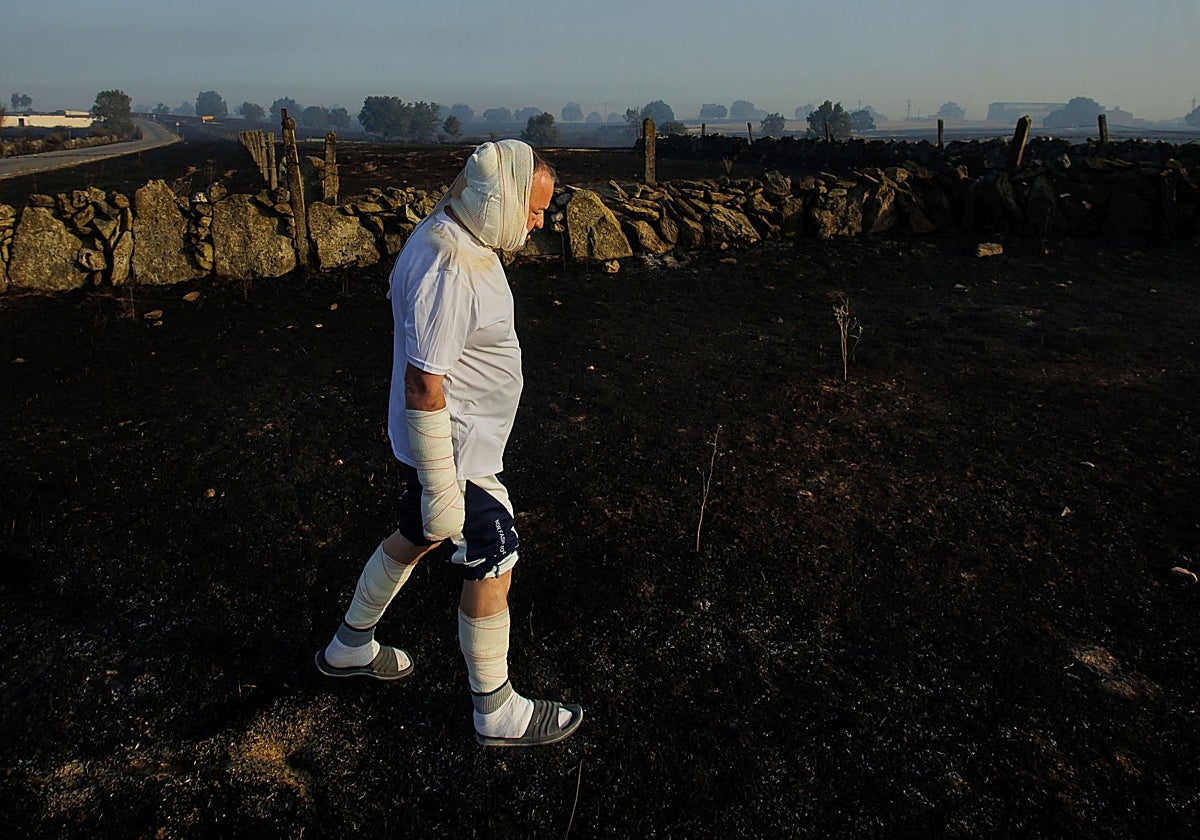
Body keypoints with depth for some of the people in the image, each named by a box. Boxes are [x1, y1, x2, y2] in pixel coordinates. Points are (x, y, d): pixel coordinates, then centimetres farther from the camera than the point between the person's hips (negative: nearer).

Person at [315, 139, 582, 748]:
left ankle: (349, 648, 46)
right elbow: (423, 387, -28)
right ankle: (498, 714, 23)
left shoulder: (458, 241, 5)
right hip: (456, 451, -10)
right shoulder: (446, 270, -28)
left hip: (466, 433, 10)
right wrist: (442, 490, -24)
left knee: (414, 538, 25)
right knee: (492, 571, 3)